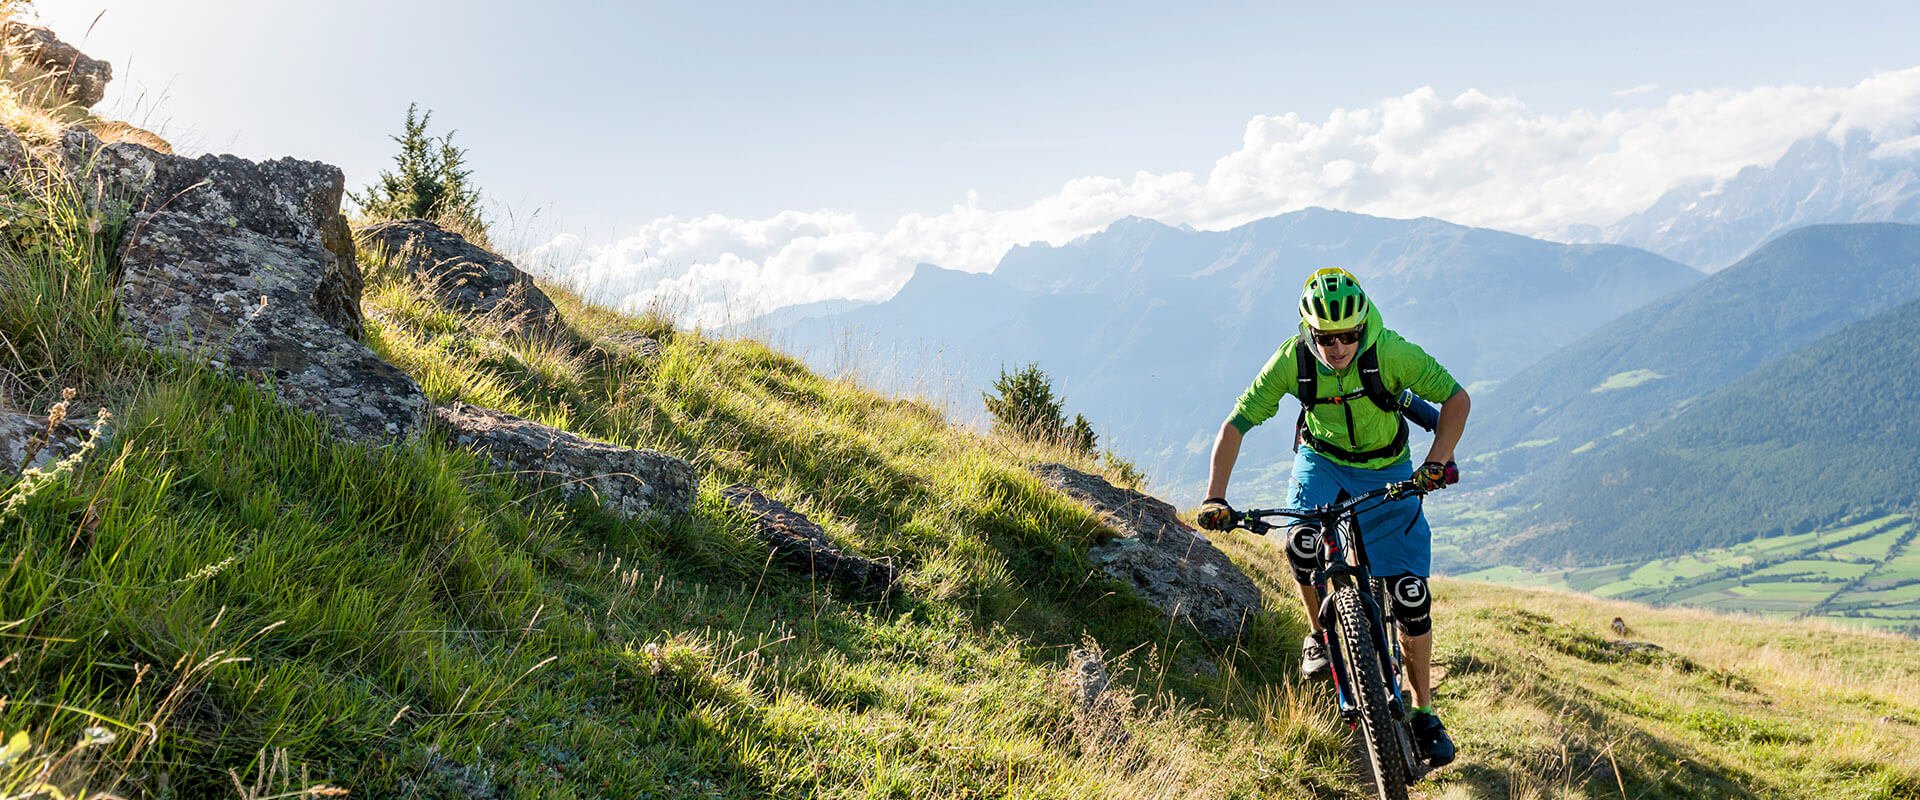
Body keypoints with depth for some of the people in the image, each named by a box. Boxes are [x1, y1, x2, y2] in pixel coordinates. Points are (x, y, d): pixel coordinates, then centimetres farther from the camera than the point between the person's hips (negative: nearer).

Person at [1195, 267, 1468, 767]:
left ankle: (1424, 713, 11)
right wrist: (1214, 498, -28)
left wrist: (1437, 461, -37)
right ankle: (1321, 636, -1)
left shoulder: (1391, 351, -27)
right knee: (1302, 543, -31)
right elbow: (1235, 426, -18)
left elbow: (1456, 397, -20)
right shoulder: (1292, 359, -23)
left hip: (1386, 471, 0)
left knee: (1411, 595, -8)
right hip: (1321, 462, 1)